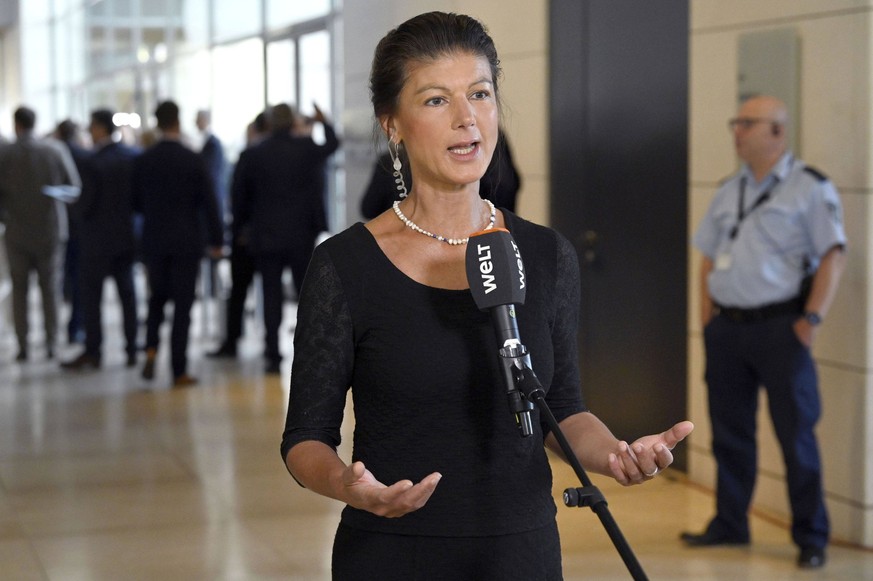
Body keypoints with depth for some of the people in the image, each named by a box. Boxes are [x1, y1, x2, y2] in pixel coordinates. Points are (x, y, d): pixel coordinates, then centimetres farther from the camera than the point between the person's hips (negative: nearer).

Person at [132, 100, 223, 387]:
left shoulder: (142, 161, -2)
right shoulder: (193, 160, -9)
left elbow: (136, 202, 4)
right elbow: (208, 202, -7)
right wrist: (216, 239, 2)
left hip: (153, 241, 2)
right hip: (186, 242, -2)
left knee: (157, 298, 20)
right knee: (182, 304, 3)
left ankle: (151, 348, -3)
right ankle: (179, 371, 3)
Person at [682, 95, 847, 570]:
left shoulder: (810, 188, -5)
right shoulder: (730, 191, 14)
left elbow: (833, 256, -10)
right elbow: (708, 256, 19)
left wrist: (812, 318, -16)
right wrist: (707, 315, 10)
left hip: (778, 326, -6)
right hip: (726, 327, 6)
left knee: (796, 434, -2)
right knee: (729, 432, 12)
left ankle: (811, 537, 8)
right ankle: (730, 524, 25)